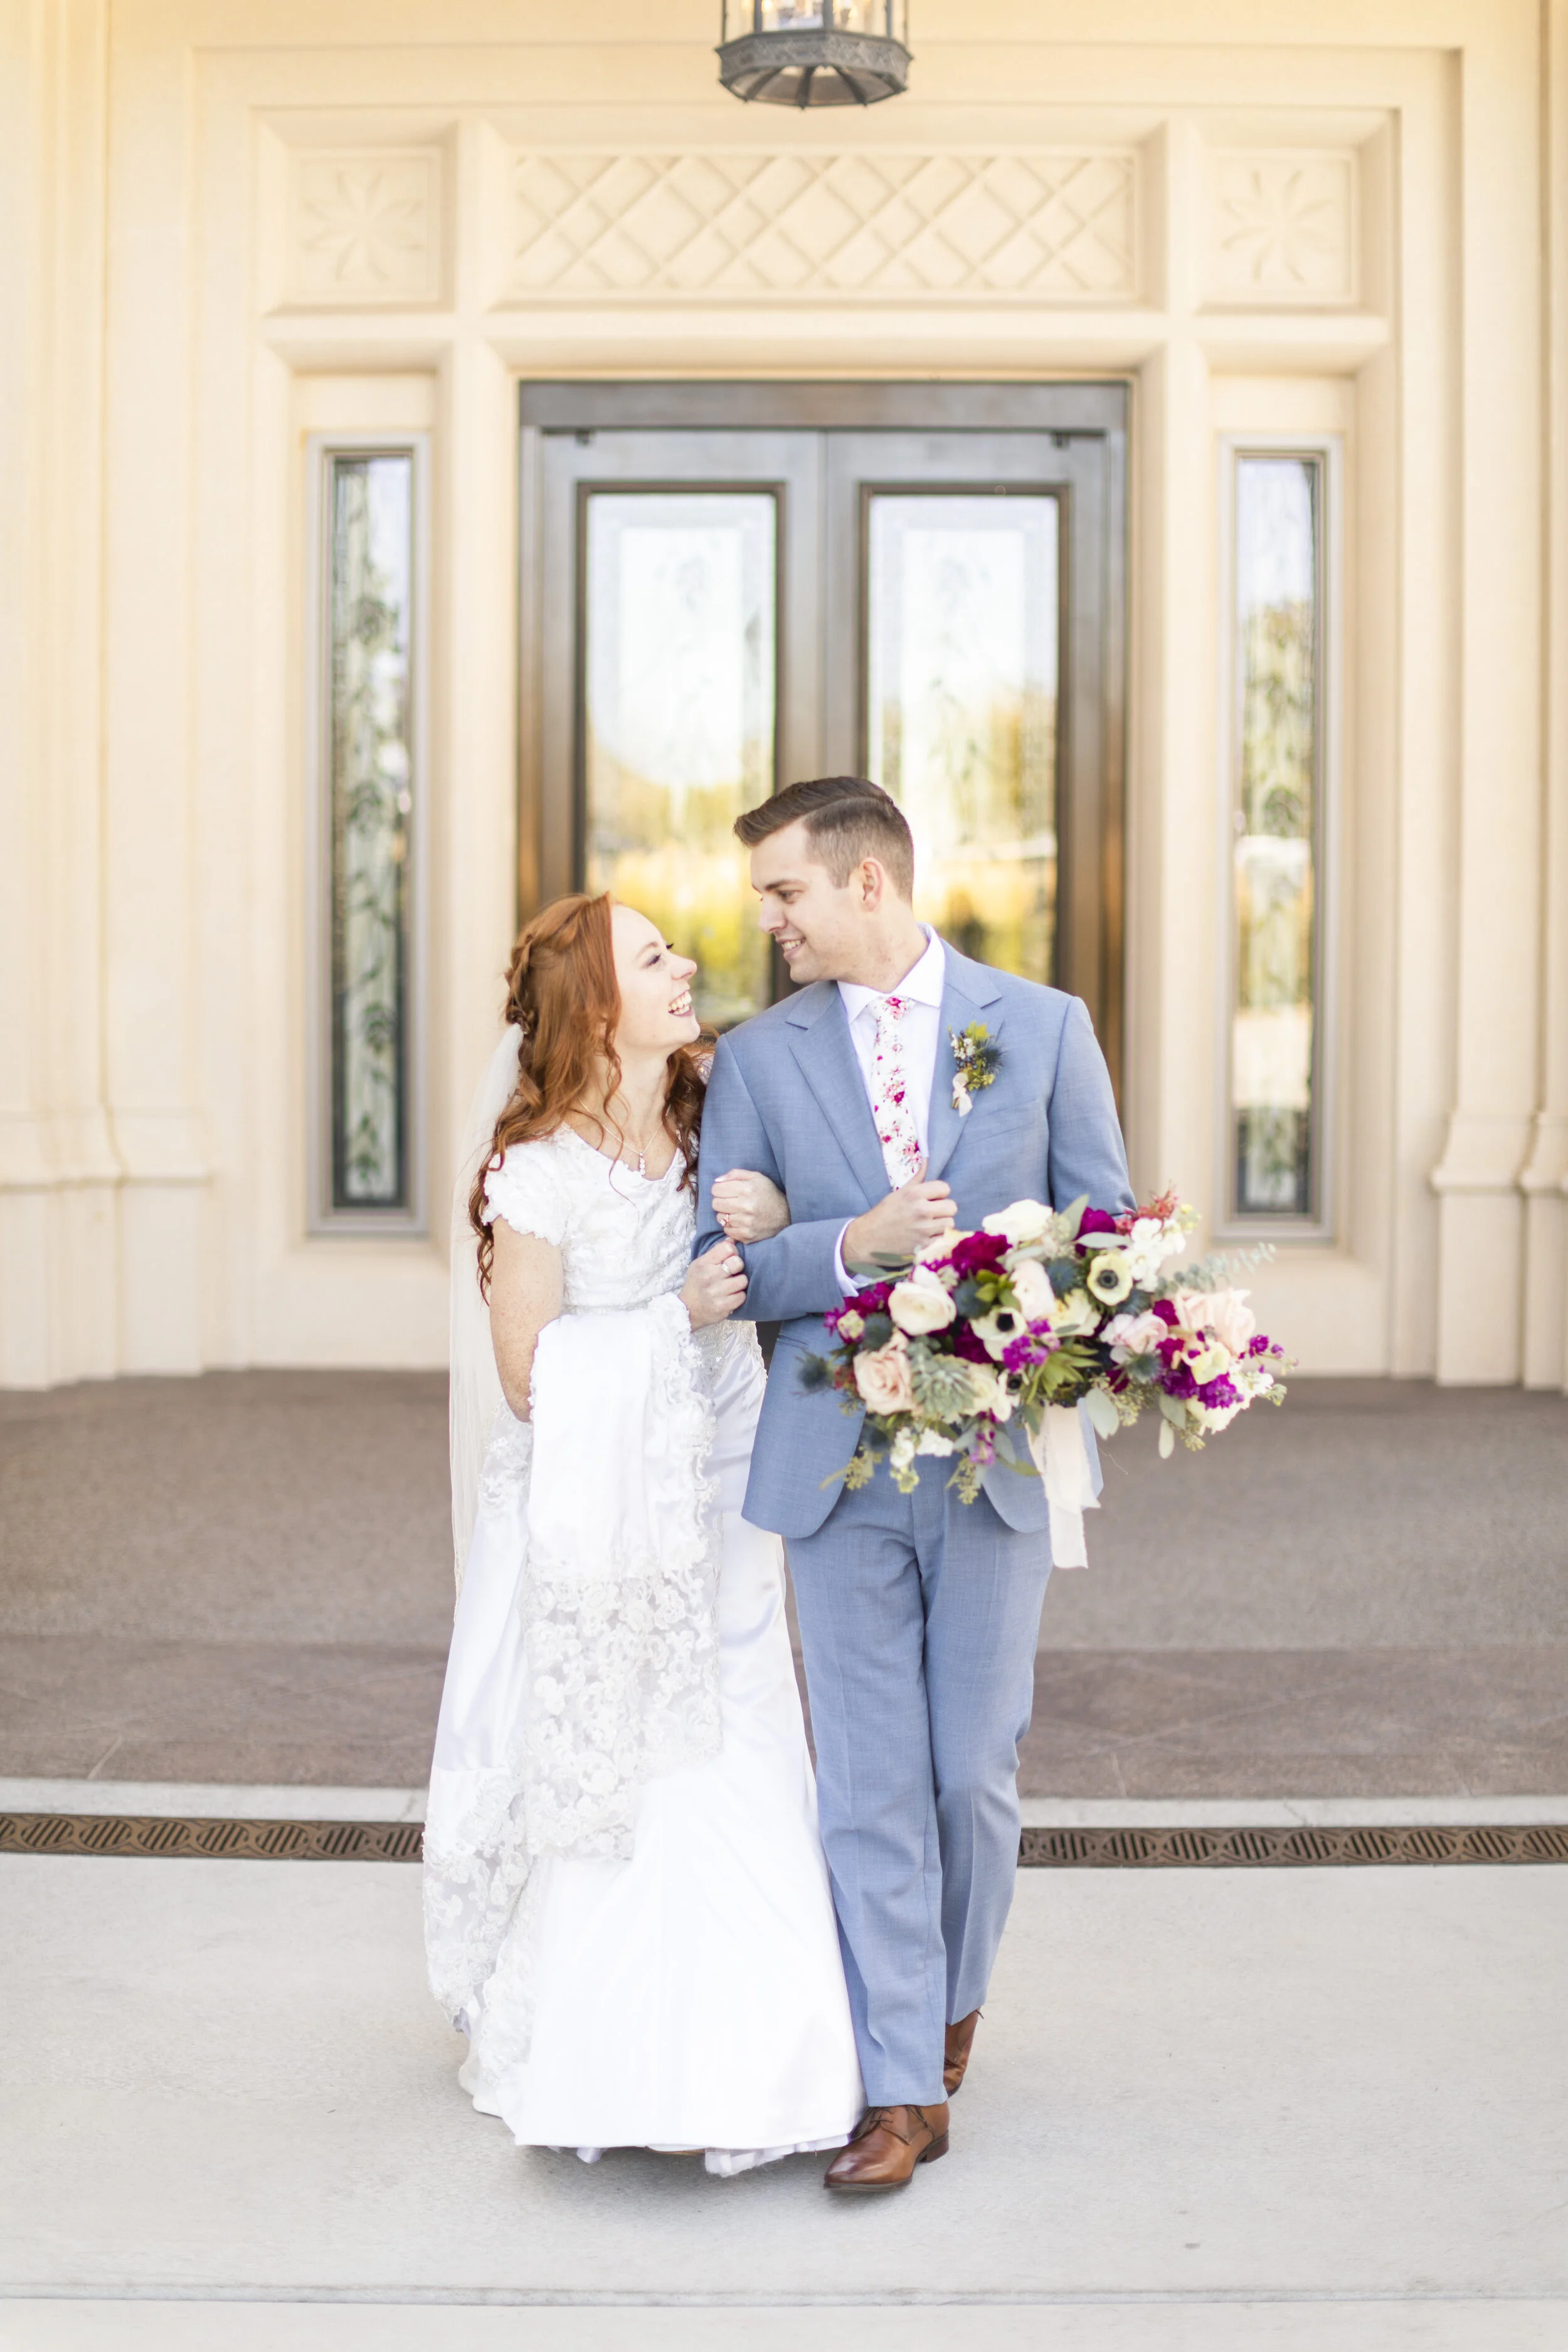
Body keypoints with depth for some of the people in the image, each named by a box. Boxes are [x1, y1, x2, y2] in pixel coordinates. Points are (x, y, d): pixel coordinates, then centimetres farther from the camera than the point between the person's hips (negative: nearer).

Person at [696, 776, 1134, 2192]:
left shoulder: (1044, 1026, 3)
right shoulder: (758, 1057, 5)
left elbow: (1108, 1226, 5)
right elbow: (724, 1269, 2)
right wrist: (852, 1245, -16)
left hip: (997, 1454, 0)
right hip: (838, 1468, 1)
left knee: (975, 1768, 8)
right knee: (872, 1783, 3)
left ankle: (953, 1998, 35)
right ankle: (902, 2087, 13)